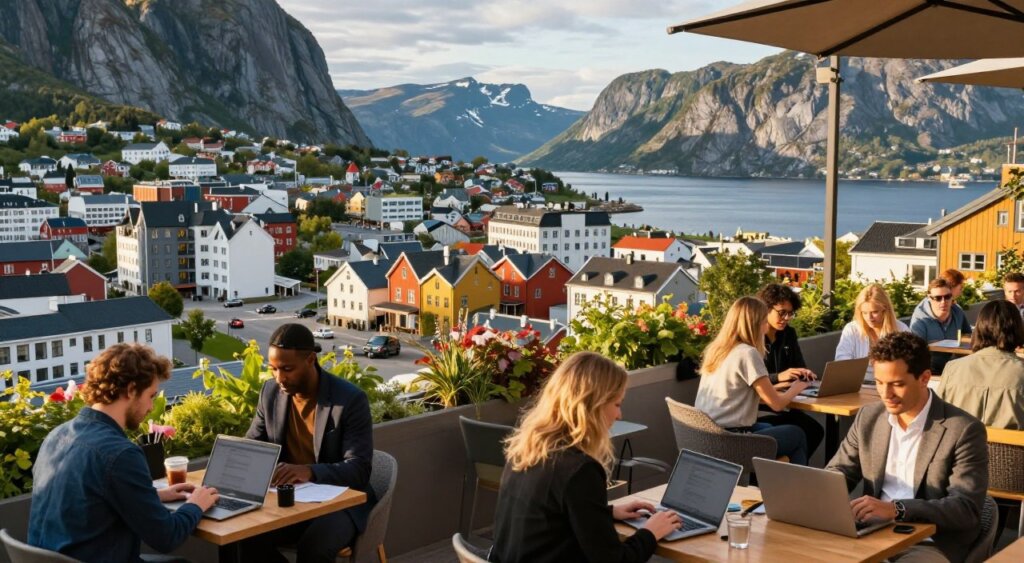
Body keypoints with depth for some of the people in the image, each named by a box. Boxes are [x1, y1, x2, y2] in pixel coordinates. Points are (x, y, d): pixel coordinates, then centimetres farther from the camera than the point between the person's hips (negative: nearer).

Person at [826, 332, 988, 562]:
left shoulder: (963, 430, -10)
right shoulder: (868, 417, 7)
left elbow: (968, 509, -16)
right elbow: (838, 472, 15)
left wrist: (896, 509, -29)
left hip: (931, 543, -4)